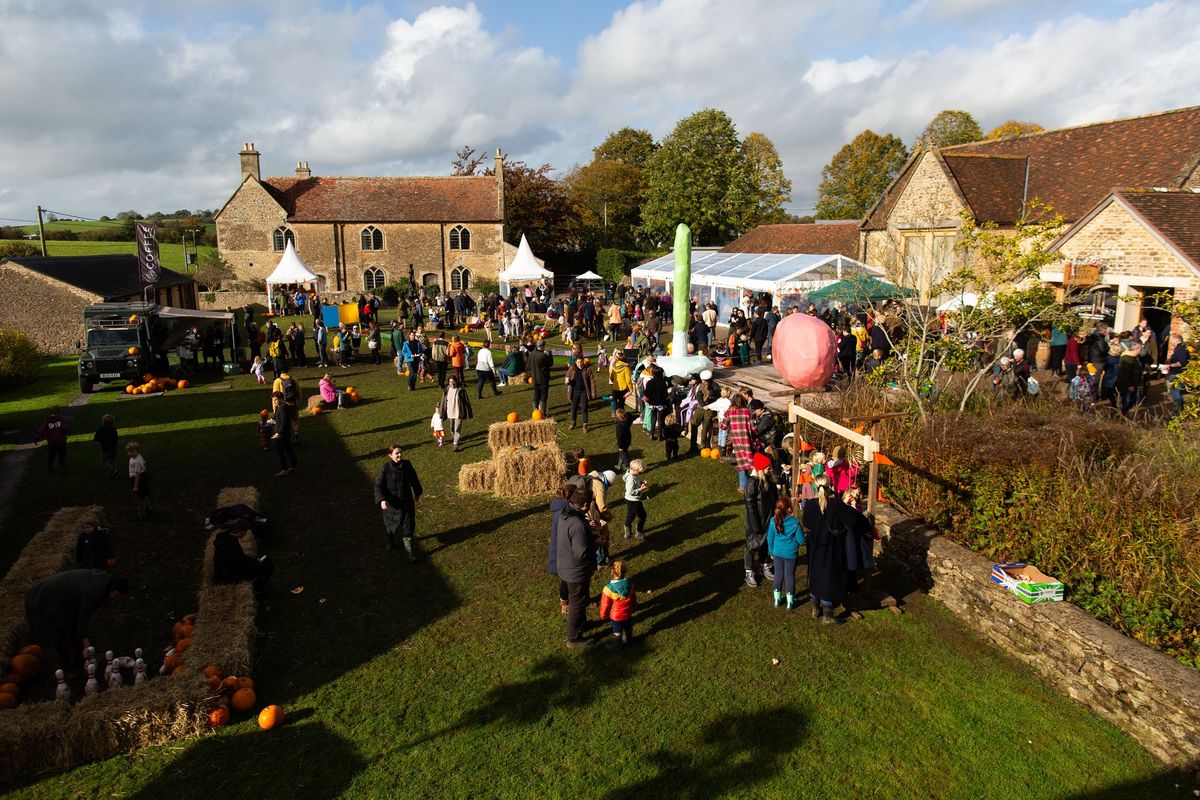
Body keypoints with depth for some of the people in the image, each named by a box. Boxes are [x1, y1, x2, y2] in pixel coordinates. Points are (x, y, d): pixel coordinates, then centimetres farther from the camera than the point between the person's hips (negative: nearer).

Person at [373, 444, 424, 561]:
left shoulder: (407, 464, -10)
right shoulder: (385, 468, -18)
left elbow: (414, 479, 6)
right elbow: (379, 485, -16)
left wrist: (417, 493, 16)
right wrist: (381, 500, -30)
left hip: (406, 501, 1)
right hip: (391, 503, -1)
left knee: (408, 526, 2)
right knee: (391, 524, 21)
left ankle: (409, 553, 12)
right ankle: (391, 542, 51)